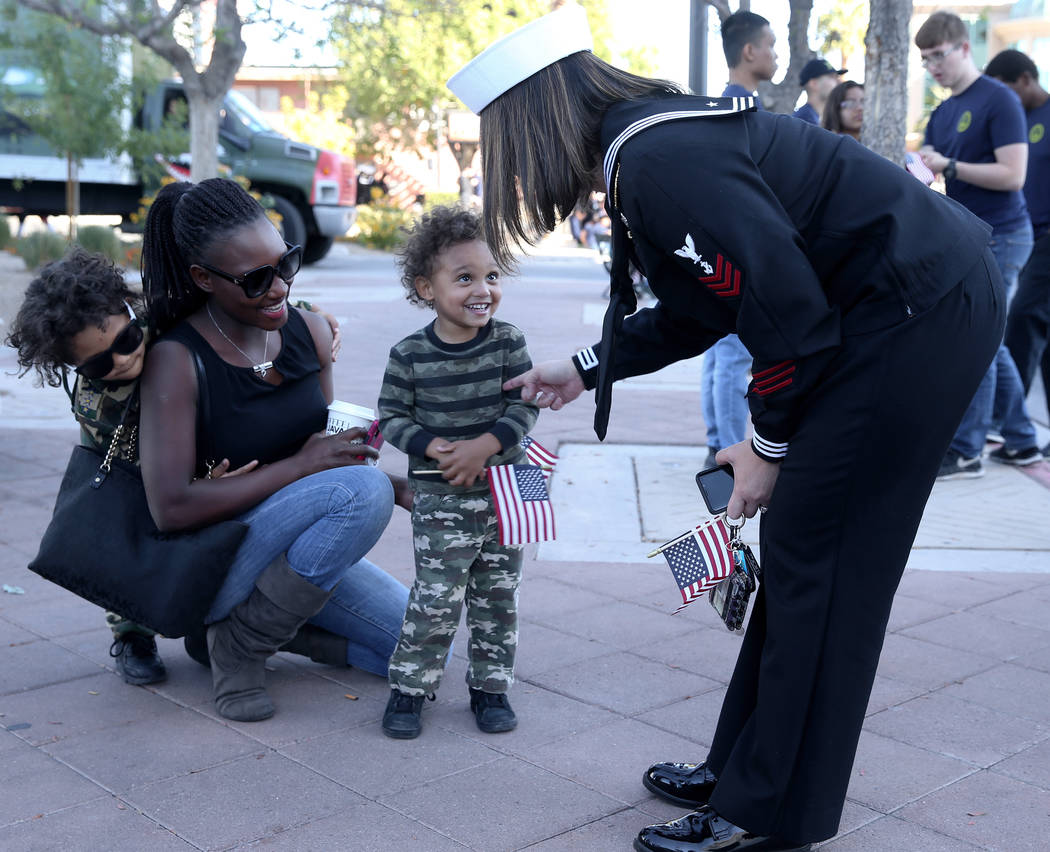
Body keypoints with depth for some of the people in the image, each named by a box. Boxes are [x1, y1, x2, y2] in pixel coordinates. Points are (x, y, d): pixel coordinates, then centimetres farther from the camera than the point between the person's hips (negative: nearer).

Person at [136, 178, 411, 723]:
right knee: (363, 488, -30)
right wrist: (299, 467, -23)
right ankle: (241, 642, -12)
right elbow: (170, 508, -25)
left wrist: (405, 489, -6)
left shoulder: (311, 333, -1)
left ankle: (273, 622, 14)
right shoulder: (176, 361, -19)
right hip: (208, 562, -7)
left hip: (296, 548, 7)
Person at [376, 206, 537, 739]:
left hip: (506, 493, 2)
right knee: (436, 599, -2)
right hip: (439, 499, -2)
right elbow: (391, 416, -3)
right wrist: (432, 447, -18)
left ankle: (490, 686, 26)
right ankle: (409, 686, 15)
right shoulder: (409, 355, -8)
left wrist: (484, 446, -19)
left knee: (498, 596, 11)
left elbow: (524, 406, -7)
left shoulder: (508, 342, -5)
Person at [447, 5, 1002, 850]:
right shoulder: (650, 141, 10)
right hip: (911, 306, 10)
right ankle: (745, 769, 25)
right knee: (799, 543, 12)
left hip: (921, 316, -10)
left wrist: (768, 445, -7)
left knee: (817, 556, -4)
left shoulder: (663, 165, -21)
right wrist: (585, 369, 26)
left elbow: (789, 313, -21)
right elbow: (696, 311, 20)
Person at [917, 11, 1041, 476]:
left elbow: (1012, 175, -18)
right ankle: (1020, 441, 23)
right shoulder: (942, 113, 14)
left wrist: (949, 166, -21)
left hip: (998, 237, -9)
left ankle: (964, 452, 1)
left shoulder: (998, 100, -11)